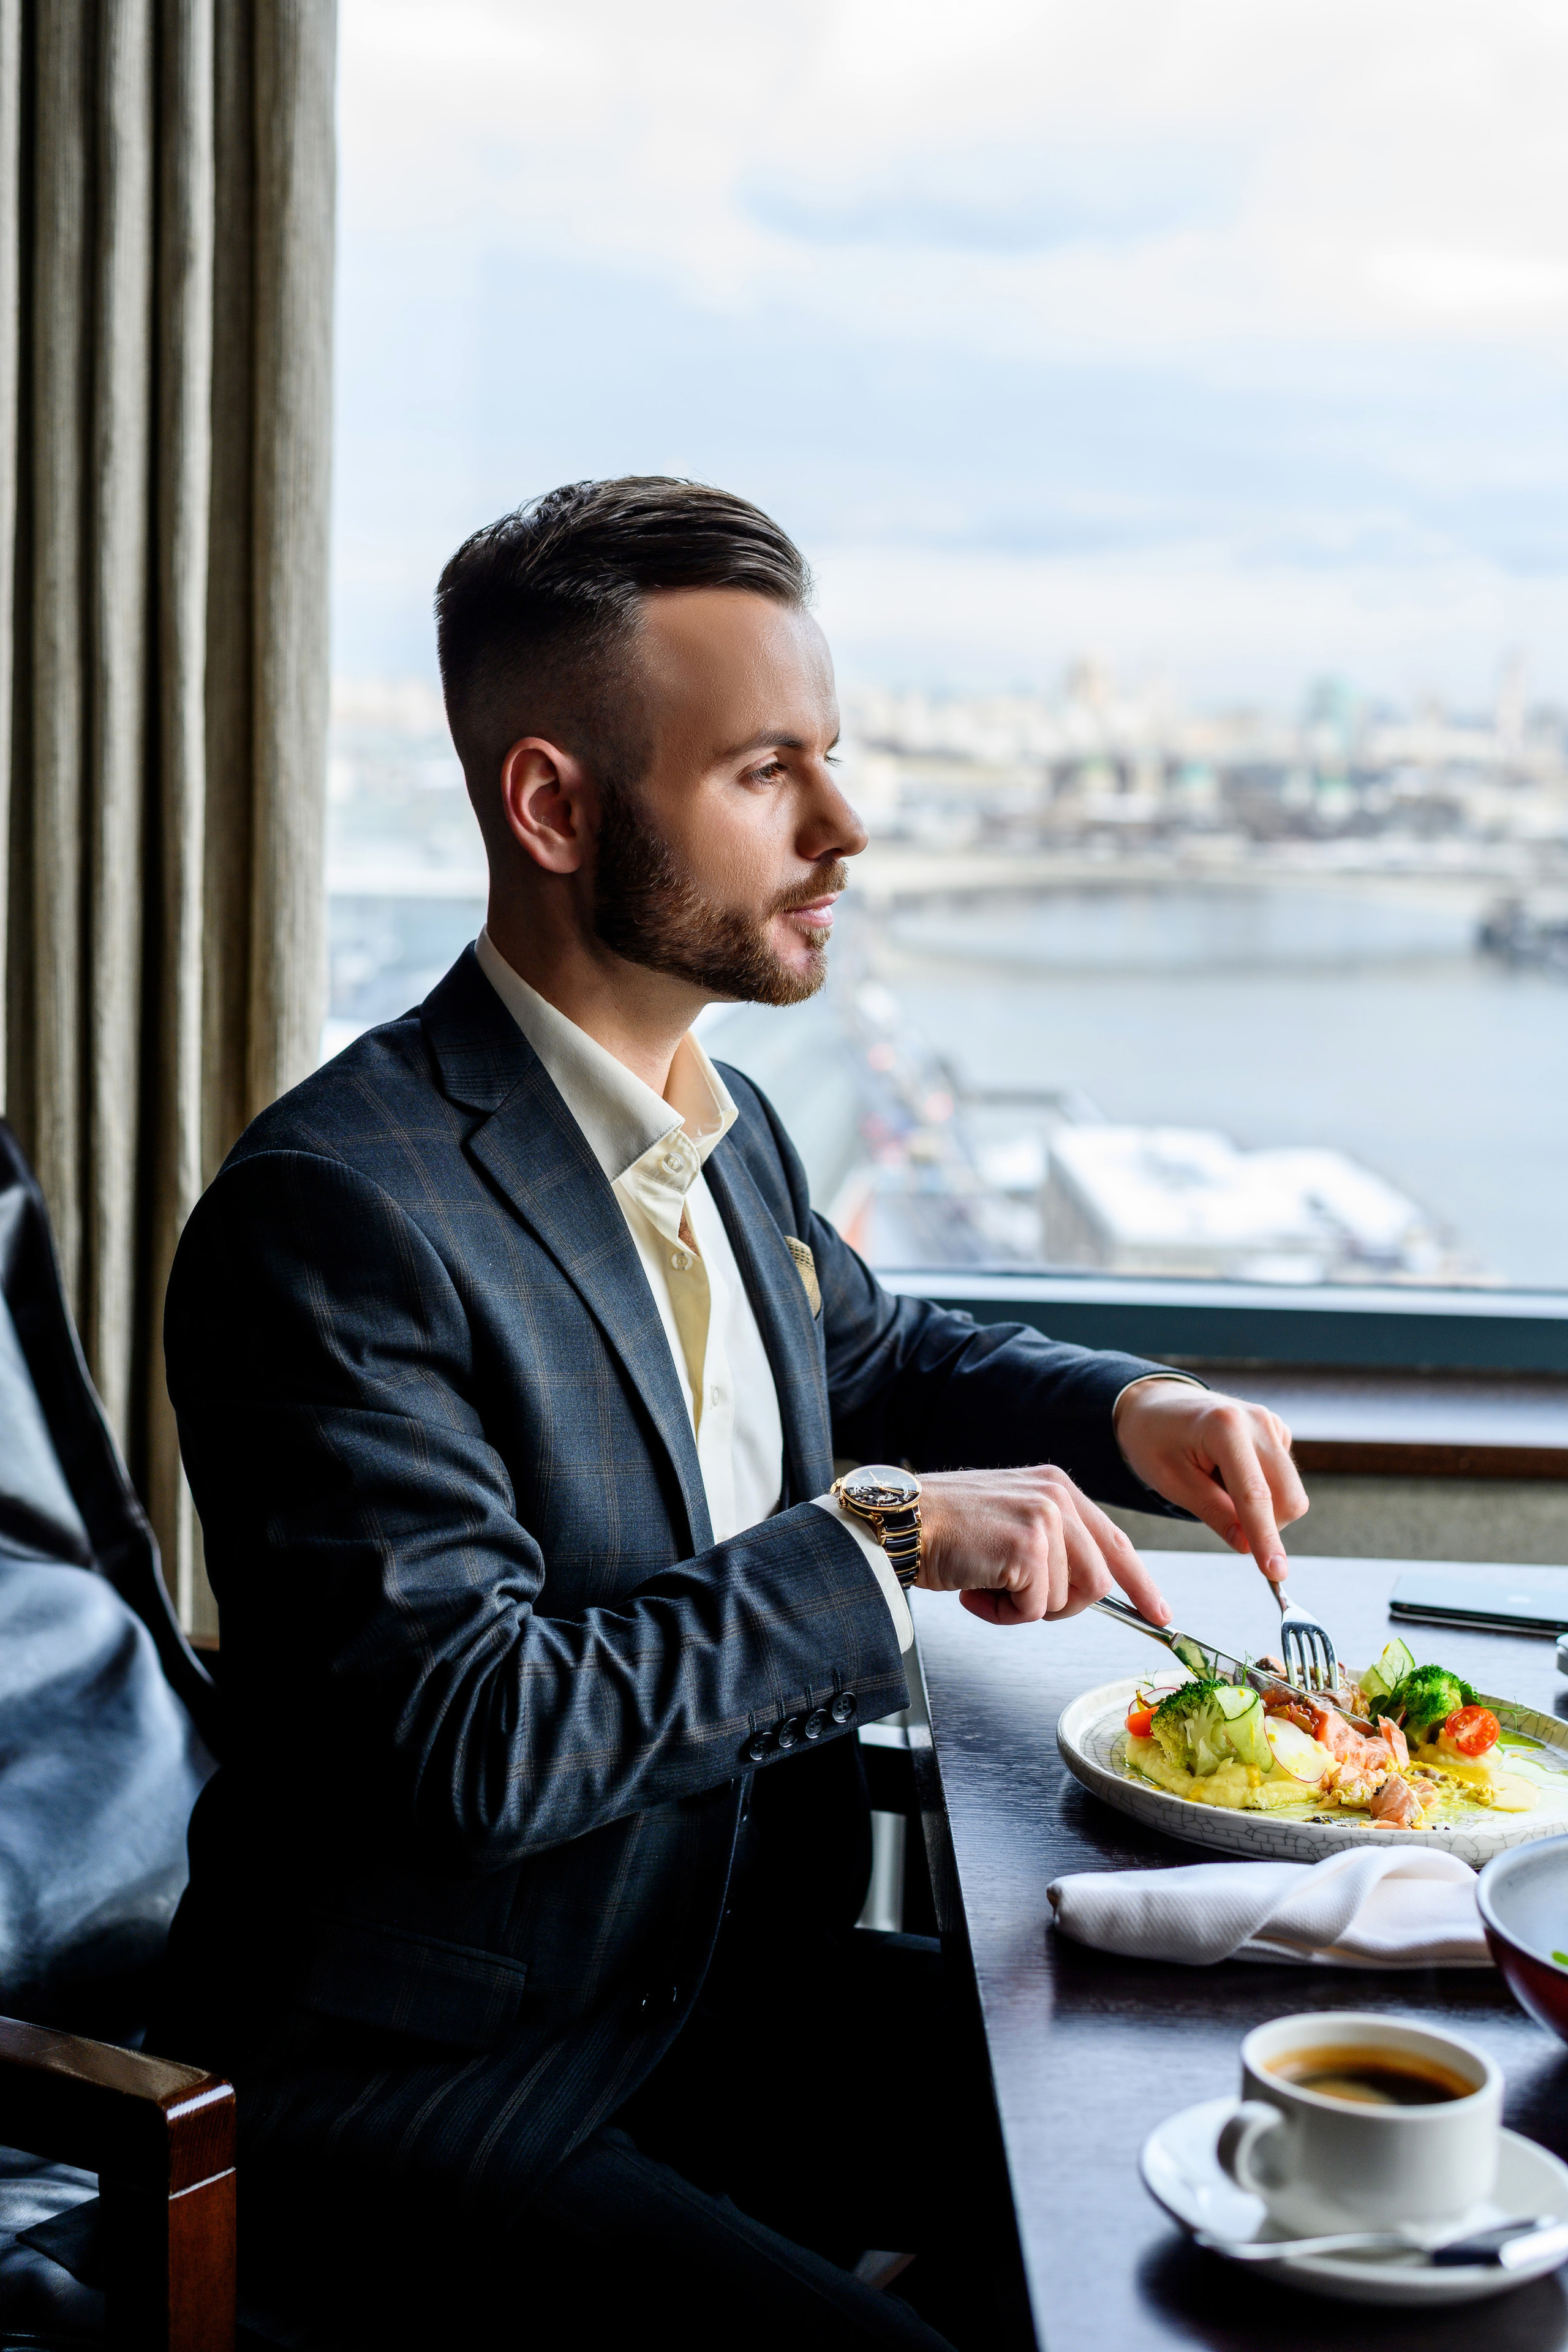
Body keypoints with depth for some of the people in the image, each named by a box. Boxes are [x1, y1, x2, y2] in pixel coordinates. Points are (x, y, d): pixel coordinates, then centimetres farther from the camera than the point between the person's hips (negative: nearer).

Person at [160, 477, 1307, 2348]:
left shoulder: (730, 1133, 4)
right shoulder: (335, 1213, -23)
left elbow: (876, 1354, 24)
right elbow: (478, 1739, -28)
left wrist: (1126, 1413, 5)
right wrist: (886, 1537, -23)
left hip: (721, 1976, 8)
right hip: (425, 2103, -7)